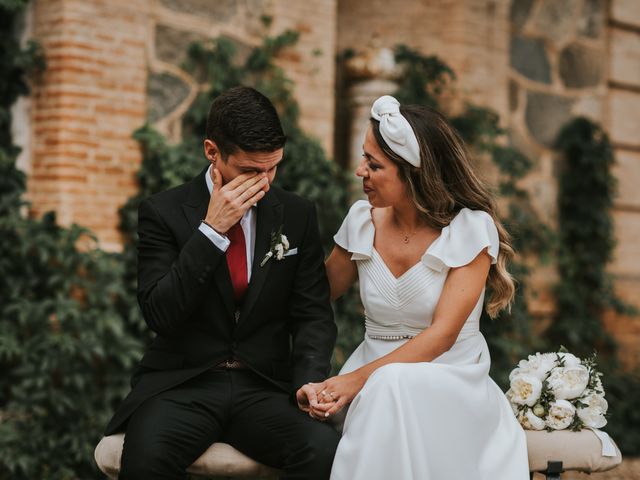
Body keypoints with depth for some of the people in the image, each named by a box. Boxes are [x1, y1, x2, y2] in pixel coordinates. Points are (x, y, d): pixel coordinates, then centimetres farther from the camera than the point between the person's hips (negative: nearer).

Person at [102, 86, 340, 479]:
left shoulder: (298, 216, 7)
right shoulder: (164, 212, 0)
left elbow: (313, 315, 7)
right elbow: (160, 315, -10)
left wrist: (311, 381, -13)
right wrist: (211, 230, -16)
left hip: (265, 388, 2)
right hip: (182, 385, -1)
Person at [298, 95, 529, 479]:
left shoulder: (470, 228, -10)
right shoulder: (363, 220, 3)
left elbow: (442, 334, -17)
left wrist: (358, 379, -26)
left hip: (449, 380, -3)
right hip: (376, 374, 3)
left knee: (391, 387, -36)